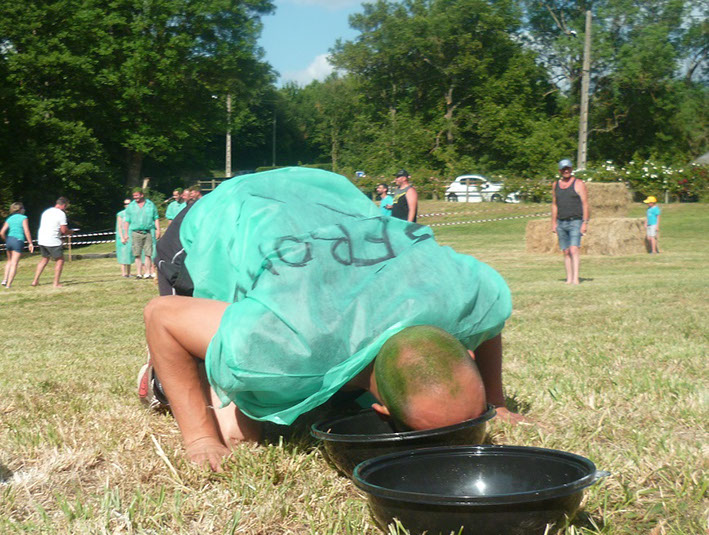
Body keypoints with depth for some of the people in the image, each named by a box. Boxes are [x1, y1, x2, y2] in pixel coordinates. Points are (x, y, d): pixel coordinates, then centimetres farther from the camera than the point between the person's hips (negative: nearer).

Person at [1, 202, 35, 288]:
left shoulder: (9, 219, 14)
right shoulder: (23, 218, 1)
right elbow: (26, 231, -9)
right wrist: (30, 243, -4)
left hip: (9, 240, 5)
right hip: (18, 241, -5)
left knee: (10, 261, 25)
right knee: (14, 264, -4)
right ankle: (8, 284, -7)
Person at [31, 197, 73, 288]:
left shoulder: (46, 211, 14)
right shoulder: (61, 214, -9)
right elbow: (64, 230, -14)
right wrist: (70, 232, 8)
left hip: (41, 240, 7)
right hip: (53, 241, -7)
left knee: (45, 258, 23)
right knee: (60, 260, 6)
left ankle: (35, 280, 21)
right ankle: (56, 283, 3)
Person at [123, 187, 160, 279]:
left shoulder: (150, 205, 11)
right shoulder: (131, 206, 12)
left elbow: (156, 218, 13)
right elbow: (127, 221, 13)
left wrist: (158, 230, 3)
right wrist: (126, 234, 6)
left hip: (148, 232, -1)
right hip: (136, 233, 1)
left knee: (148, 254, -4)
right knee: (137, 254, -3)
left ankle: (148, 272, 1)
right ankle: (139, 273, 1)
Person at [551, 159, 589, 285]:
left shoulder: (578, 184, -2)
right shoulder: (556, 185, 12)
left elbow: (585, 204, -5)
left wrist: (585, 223, -12)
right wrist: (553, 223, 11)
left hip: (575, 222, -5)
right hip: (561, 223, 5)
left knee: (574, 250, -17)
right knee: (566, 252, 5)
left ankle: (576, 278, -21)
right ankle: (569, 278, 9)